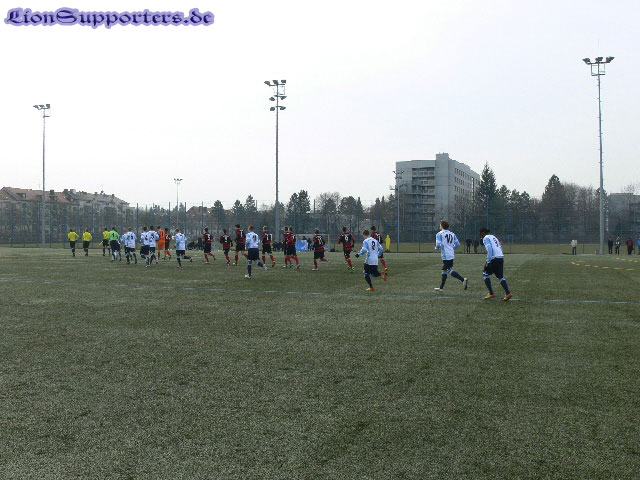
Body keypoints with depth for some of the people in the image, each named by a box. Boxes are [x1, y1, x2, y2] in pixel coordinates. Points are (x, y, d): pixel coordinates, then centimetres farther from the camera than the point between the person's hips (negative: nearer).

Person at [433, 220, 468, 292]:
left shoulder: (439, 234, -5)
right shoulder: (452, 234, 13)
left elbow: (438, 245, -14)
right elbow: (457, 244, 11)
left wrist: (436, 248, 7)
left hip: (445, 255, -8)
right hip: (451, 255, 8)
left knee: (450, 270, -9)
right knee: (444, 270, 15)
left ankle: (463, 279, -24)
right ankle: (441, 287, 22)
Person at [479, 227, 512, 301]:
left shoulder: (486, 238, -3)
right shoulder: (493, 237, 23)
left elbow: (489, 249, -16)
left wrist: (488, 261, -17)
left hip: (494, 258, -8)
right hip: (501, 258, 8)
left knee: (486, 274, 8)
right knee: (500, 276, 11)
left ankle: (491, 293, 4)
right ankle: (508, 293, -2)